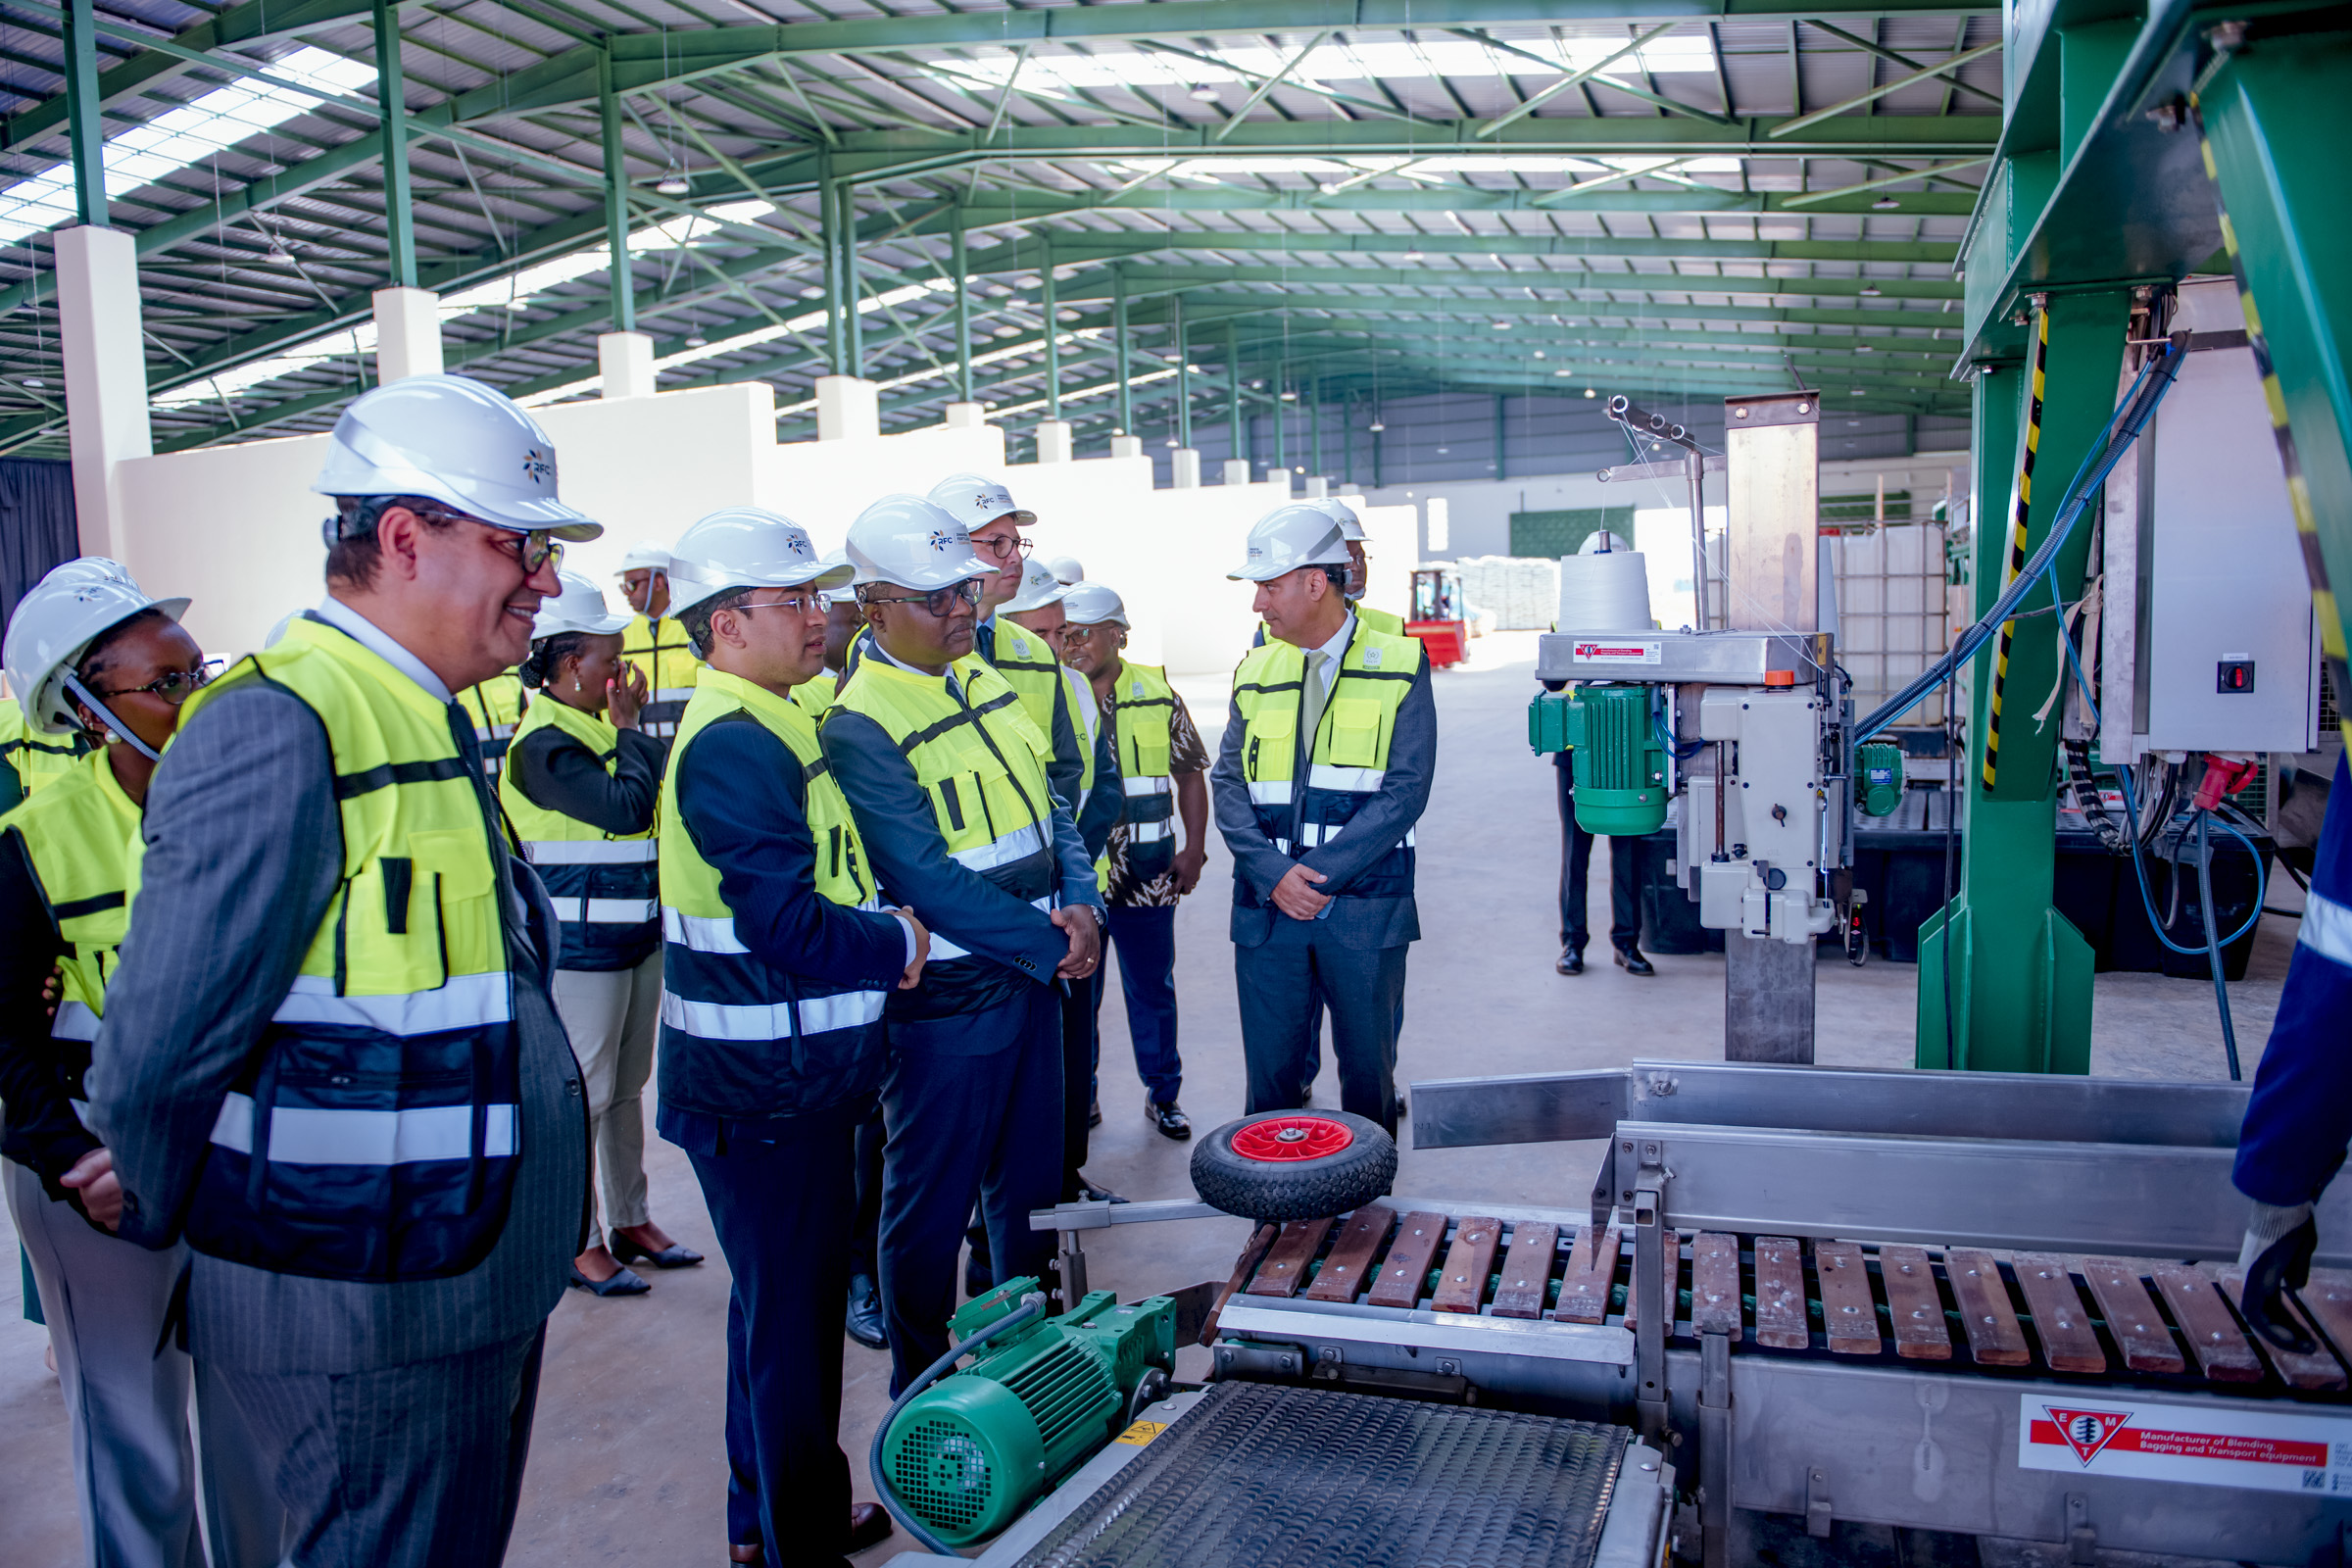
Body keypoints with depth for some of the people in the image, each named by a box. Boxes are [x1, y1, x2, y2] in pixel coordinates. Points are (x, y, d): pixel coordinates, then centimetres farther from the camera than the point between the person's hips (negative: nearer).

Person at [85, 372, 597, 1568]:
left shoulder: (425, 724, 11)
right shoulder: (278, 730, -20)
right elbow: (158, 1056, -20)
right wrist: (174, 1233, -3)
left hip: (477, 1289, 9)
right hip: (366, 1323, -9)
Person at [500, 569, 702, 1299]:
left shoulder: (603, 728, 11)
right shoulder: (544, 743, -15)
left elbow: (660, 791, 10)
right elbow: (625, 805, -26)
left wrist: (631, 728, -1)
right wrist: (629, 729, -16)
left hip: (638, 932, 9)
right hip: (582, 944, -8)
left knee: (627, 1084, 16)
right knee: (584, 1093, 2)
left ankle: (631, 1221, 28)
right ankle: (578, 1241, 15)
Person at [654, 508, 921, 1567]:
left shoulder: (771, 728, 13)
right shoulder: (733, 745, -20)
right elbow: (787, 924, -26)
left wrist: (882, 930, 4)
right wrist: (897, 944, -11)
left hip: (795, 1077, 11)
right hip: (762, 1089, -11)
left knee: (789, 1302, 22)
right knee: (788, 1316, 3)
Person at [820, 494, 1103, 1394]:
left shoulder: (985, 680, 8)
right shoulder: (858, 727, -16)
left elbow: (1048, 804, 11)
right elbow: (928, 882, -21)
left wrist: (1080, 905, -6)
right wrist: (1047, 944, -17)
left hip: (1035, 976, 8)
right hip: (944, 1000, -7)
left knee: (1030, 1183, 20)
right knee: (931, 1206, 7)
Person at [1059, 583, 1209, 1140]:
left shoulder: (1157, 694, 2)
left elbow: (1190, 773, 10)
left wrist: (1195, 848, 3)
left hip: (1146, 877, 1)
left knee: (1152, 989, 11)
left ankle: (1163, 1095, 26)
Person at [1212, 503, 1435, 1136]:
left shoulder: (1398, 666, -1)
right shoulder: (1256, 673, 10)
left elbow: (1405, 791, -9)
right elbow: (1228, 783, 5)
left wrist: (1317, 873, -15)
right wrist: (1273, 874, -12)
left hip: (1364, 907, -2)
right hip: (1267, 906, 3)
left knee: (1368, 1070, 10)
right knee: (1271, 1072, 7)